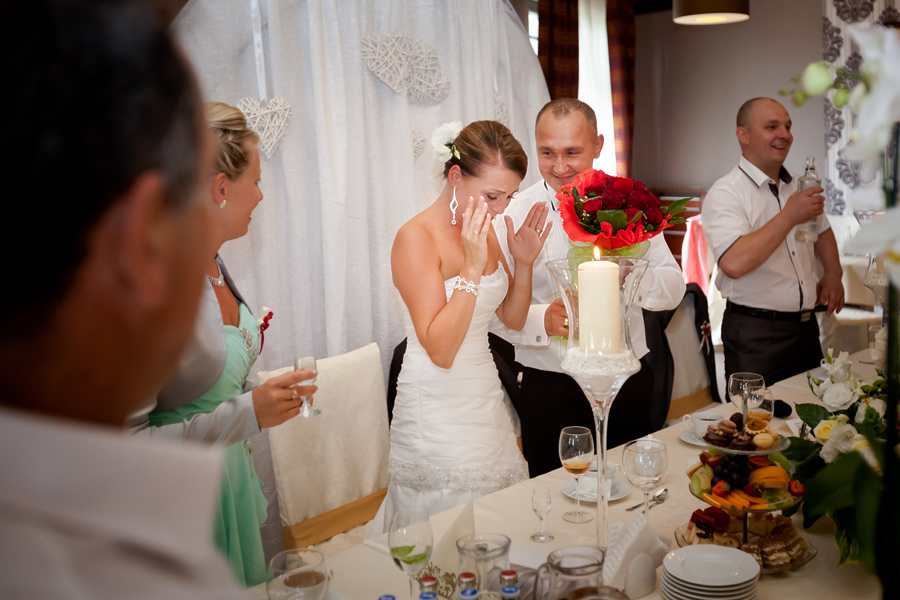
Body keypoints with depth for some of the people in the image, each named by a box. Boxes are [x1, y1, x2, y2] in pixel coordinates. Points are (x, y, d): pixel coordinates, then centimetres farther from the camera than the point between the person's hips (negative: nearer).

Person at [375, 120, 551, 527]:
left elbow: (513, 318, 11)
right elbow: (441, 350, -24)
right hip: (437, 410, -7)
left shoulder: (483, 232, 3)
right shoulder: (416, 238, -19)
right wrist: (472, 267, -28)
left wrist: (524, 262, -5)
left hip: (485, 398, 7)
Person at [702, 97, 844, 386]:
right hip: (755, 335, -7)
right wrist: (789, 216, -23)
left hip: (806, 327, 7)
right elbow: (734, 263, -29)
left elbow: (822, 230, 29)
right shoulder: (725, 194, -14)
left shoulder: (798, 186, 12)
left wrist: (833, 273, 10)